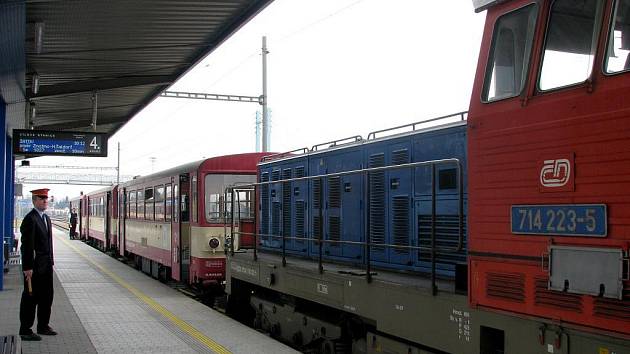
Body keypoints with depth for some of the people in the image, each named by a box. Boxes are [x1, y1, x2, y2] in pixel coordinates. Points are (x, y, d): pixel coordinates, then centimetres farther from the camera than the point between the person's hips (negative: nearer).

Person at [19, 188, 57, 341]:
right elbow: (27, 245, -18)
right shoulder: (30, 219, -14)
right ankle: (25, 330, 6)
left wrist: (51, 260, 15)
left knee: (46, 297, 15)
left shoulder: (46, 218, 14)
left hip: (46, 266, 9)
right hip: (34, 267, -9)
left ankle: (43, 326, 26)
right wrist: (28, 268, -21)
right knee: (30, 298, -1)